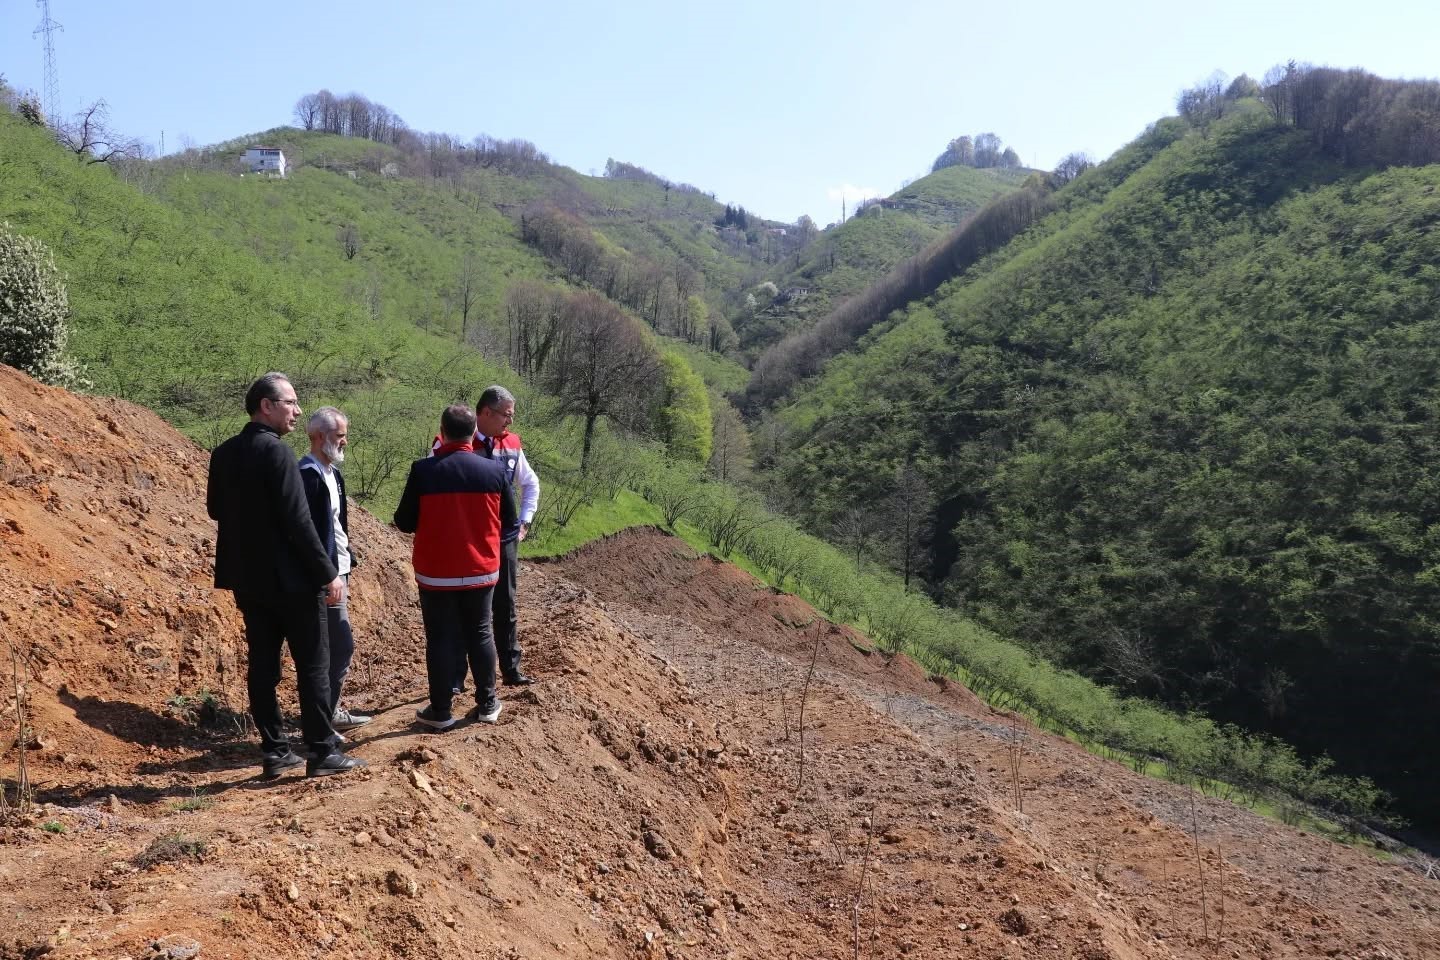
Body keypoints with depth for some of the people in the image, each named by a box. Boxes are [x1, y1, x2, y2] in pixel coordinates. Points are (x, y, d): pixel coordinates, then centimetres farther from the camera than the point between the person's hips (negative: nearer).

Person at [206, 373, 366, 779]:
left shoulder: (223, 453, 5)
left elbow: (216, 509, 15)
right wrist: (328, 573, -15)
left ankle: (274, 751, 18)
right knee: (313, 665, 1)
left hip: (248, 577, 8)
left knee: (262, 664, 11)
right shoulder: (276, 451, -18)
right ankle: (323, 752, 6)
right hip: (290, 577, -8)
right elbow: (297, 519, -21)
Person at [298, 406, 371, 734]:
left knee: (332, 647, 16)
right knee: (342, 646, -6)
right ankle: (325, 716, 3)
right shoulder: (308, 475, -17)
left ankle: (329, 710, 25)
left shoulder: (332, 473, 13)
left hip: (337, 572, 10)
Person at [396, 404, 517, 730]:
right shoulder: (494, 470, -6)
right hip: (482, 571, 2)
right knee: (480, 634, 15)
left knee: (440, 639, 7)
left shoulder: (423, 470, -13)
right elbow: (508, 519, 4)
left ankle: (440, 711, 14)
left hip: (436, 574, -2)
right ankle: (487, 704, 22)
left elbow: (405, 522, -7)